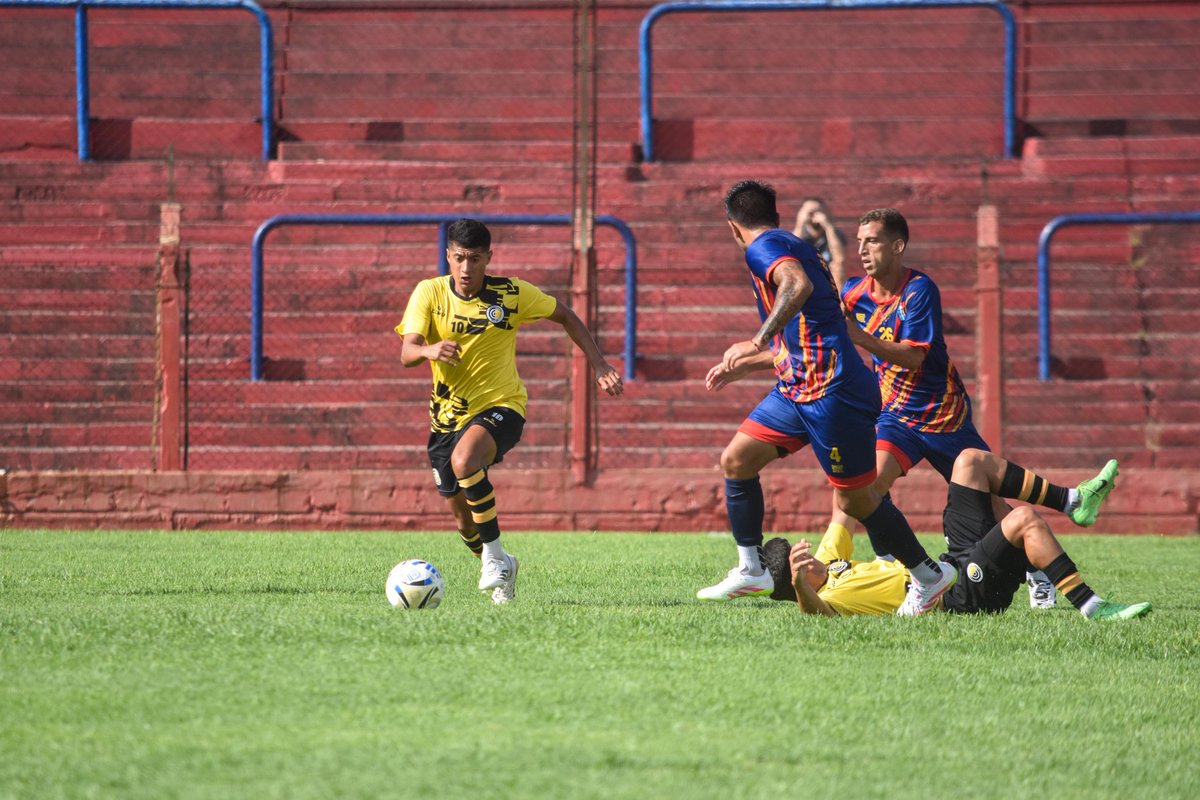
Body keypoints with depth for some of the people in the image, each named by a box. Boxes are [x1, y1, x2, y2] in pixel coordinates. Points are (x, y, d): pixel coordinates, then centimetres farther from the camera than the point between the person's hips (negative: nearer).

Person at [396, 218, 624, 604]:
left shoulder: (512, 294, -9)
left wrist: (599, 365, -1)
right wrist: (429, 350, -42)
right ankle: (499, 569, 39)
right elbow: (407, 352, -19)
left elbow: (565, 317, 6)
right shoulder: (429, 293, -8)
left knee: (464, 460, -35)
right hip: (449, 412, 3)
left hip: (501, 405, -3)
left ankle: (494, 554, -20)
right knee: (461, 511, 9)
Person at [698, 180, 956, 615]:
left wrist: (757, 343, -34)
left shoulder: (764, 248, -8)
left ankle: (929, 575, 11)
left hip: (833, 390, -10)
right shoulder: (792, 247, 22)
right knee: (736, 460, 6)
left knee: (857, 499, -2)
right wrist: (741, 367, 39)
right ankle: (750, 571, 10)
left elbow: (798, 285, -33)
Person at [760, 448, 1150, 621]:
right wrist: (799, 584, -65)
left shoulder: (827, 562, 10)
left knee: (971, 460, 9)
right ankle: (1089, 606, -25)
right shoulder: (826, 598, -19)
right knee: (1025, 520, -30)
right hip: (966, 593, -11)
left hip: (957, 563, 11)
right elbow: (814, 610, -44)